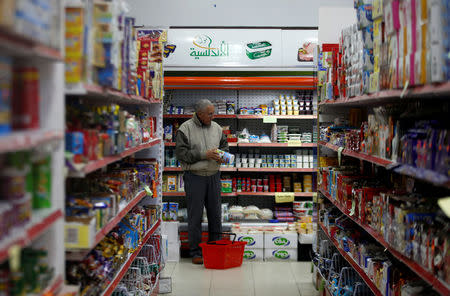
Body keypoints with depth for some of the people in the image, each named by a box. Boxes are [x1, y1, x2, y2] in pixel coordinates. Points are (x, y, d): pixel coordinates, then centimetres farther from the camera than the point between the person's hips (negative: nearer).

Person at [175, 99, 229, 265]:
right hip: (194, 177, -5)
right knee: (195, 215, 0)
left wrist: (222, 155, -2)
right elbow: (181, 153, -12)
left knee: (215, 213, 9)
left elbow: (225, 145, 21)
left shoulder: (216, 127, 10)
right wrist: (204, 155, -18)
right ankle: (195, 252, 10)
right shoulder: (185, 129, -6)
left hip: (214, 176, 5)